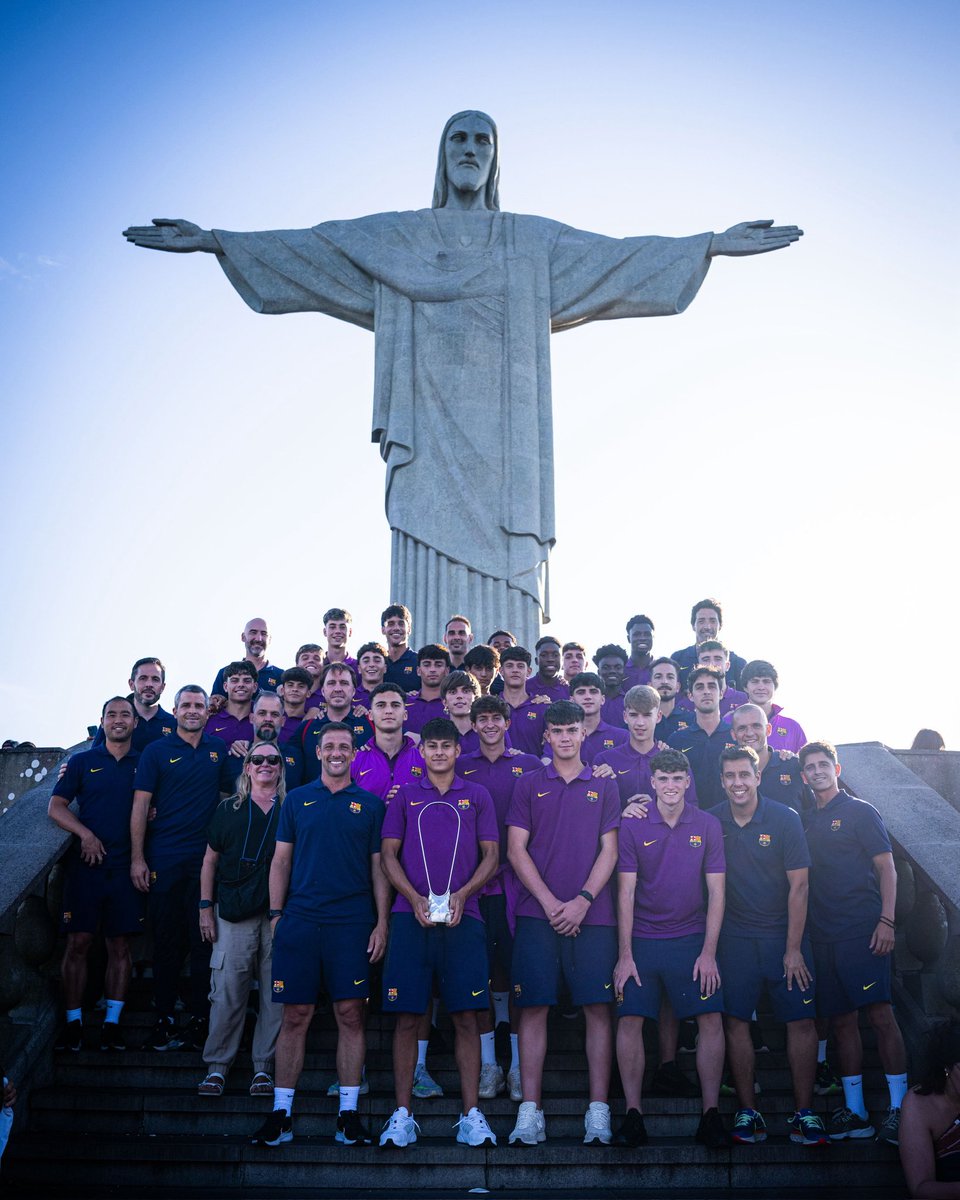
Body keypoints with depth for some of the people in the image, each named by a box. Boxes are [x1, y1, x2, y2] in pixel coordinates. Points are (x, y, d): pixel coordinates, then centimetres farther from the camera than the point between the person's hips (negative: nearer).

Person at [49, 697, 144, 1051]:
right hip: (86, 864, -1)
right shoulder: (82, 761, 8)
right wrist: (85, 834, -10)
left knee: (120, 945, 2)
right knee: (79, 943, -3)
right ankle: (72, 1024, 5)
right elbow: (55, 807, 4)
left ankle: (112, 1024, 7)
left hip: (126, 866, 1)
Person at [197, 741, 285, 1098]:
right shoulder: (228, 809, 11)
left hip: (279, 914, 0)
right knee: (226, 991, -2)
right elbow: (210, 860, 13)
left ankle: (264, 1067, 11)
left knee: (275, 992, 1)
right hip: (233, 914, 0)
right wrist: (206, 907, 6)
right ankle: (217, 1066, 10)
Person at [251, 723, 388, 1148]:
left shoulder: (370, 804, 8)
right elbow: (281, 861, 11)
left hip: (352, 923, 0)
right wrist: (276, 914, 2)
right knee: (295, 1016, 2)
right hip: (299, 921, 1)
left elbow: (379, 868, 7)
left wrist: (382, 923, -1)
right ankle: (281, 1112, 12)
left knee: (351, 1015, 0)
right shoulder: (296, 800, 11)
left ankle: (349, 1113, 9)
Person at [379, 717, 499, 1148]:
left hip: (462, 917, 0)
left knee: (465, 1017, -1)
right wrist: (415, 899, -8)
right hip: (411, 916, 0)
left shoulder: (477, 796, 11)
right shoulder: (405, 795, 11)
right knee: (407, 1017, 0)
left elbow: (491, 857, 9)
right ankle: (402, 1114, 9)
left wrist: (461, 895, -8)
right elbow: (389, 855, 8)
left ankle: (471, 1114, 6)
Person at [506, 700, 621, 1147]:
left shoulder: (604, 786, 10)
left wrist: (583, 900, -7)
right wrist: (549, 901, -6)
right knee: (533, 1008, -1)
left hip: (592, 914, 0)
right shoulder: (528, 785, 9)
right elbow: (516, 849, 4)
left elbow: (609, 850, 5)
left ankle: (599, 1111, 6)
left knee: (598, 1009, -1)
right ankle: (530, 1111, 5)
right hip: (537, 913, 0)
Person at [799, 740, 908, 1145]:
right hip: (824, 936, 5)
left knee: (880, 1015, -9)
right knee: (842, 1021, 7)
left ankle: (898, 1108, -3)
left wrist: (886, 920, -12)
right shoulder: (806, 821, 15)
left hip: (862, 930, -5)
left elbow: (886, 868, -2)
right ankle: (854, 1112, 14)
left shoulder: (860, 811, 2)